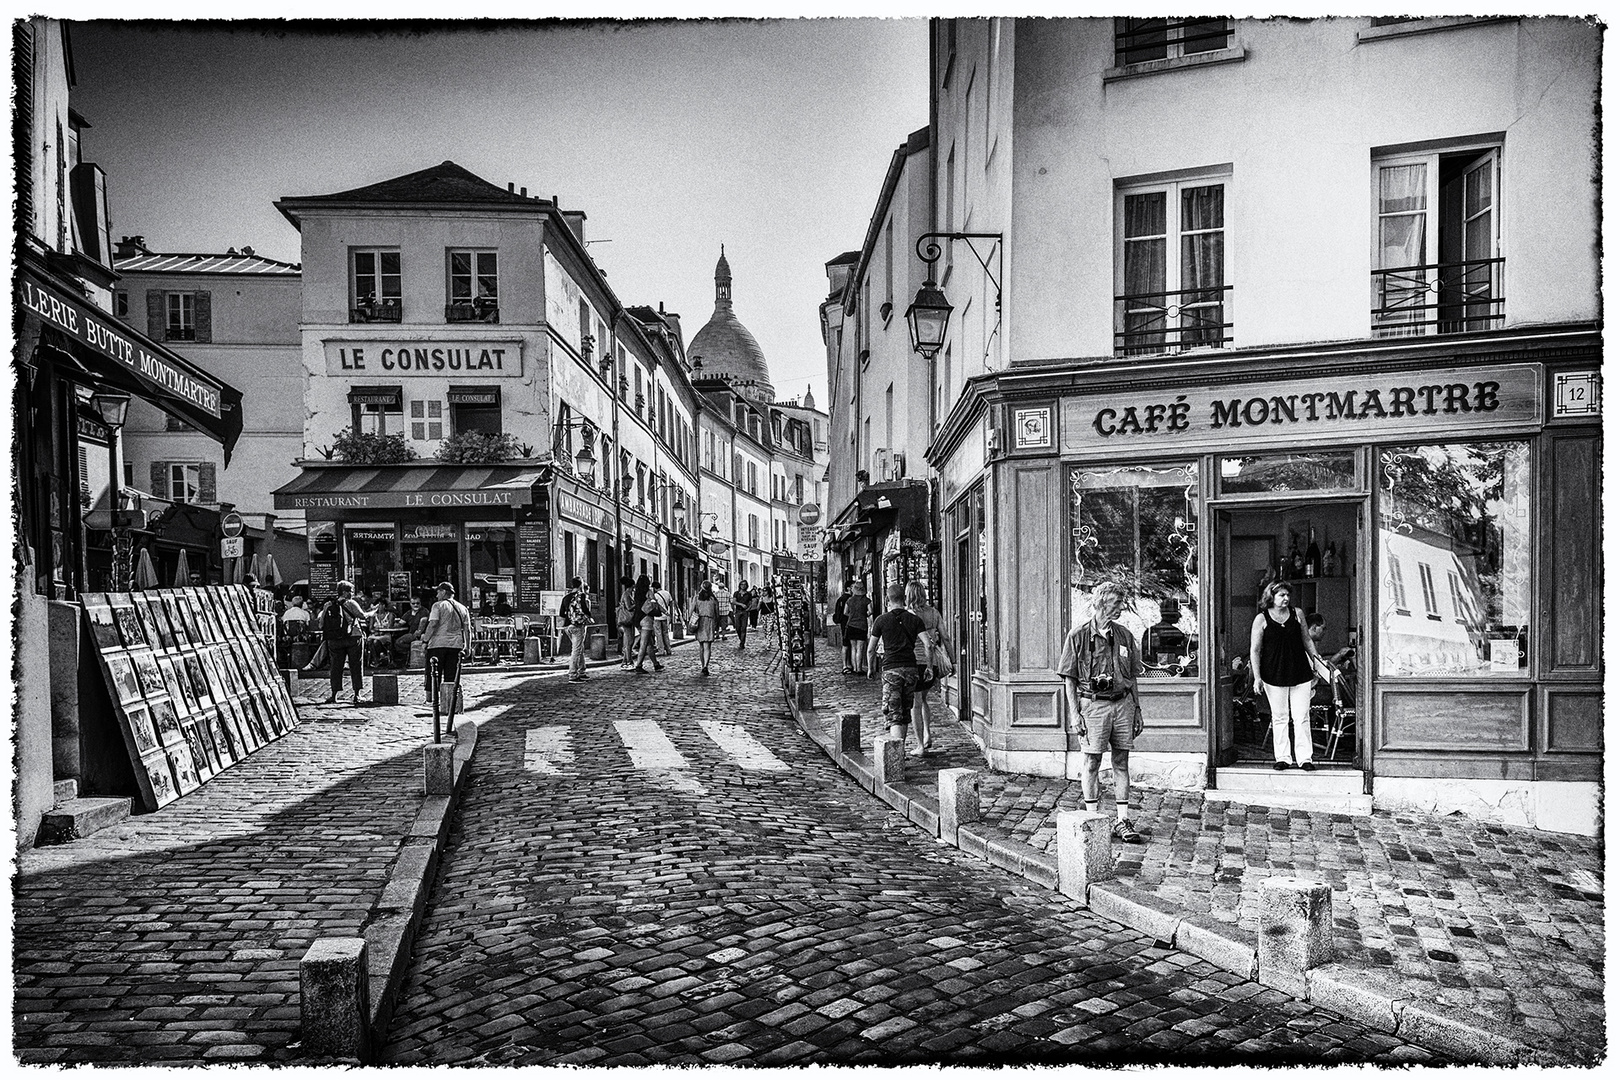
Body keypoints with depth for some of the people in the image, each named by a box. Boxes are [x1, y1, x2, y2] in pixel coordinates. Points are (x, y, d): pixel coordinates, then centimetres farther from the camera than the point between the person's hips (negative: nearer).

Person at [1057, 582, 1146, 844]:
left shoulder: (1125, 636, 10)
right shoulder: (1078, 636, -3)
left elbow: (1132, 677, 17)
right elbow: (1069, 678, -2)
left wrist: (1137, 709, 13)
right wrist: (1075, 713, -8)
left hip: (1122, 704, 4)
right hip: (1093, 704, -4)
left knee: (1121, 763, 7)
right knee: (1091, 763, 2)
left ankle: (1122, 820, 13)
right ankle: (1093, 818, 13)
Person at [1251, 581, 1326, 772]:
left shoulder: (1297, 613, 6)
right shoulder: (1261, 619, -2)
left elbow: (1306, 640, 16)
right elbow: (1254, 650, -1)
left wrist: (1317, 662, 12)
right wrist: (1257, 677, -6)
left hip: (1300, 673, 2)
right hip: (1274, 675, -2)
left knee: (1302, 717, 0)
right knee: (1279, 718, 6)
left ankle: (1304, 758, 5)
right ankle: (1282, 758, 13)